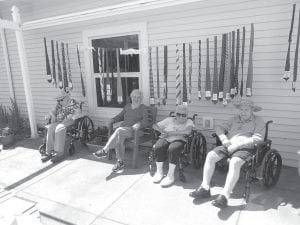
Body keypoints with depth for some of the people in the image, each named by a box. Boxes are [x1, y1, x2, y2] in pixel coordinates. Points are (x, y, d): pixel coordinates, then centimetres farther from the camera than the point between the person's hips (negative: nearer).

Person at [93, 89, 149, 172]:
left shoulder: (143, 108, 7)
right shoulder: (127, 106, 21)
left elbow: (145, 121, -3)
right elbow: (120, 116, 23)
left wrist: (139, 124, -25)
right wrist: (113, 120, 3)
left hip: (133, 129, -4)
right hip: (122, 128, 4)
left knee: (119, 131, -34)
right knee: (119, 138, -31)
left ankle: (104, 150, -28)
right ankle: (120, 162, -23)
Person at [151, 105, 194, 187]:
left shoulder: (189, 122, 11)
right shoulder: (169, 120, 19)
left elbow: (188, 131, -12)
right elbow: (155, 125, 17)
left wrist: (170, 133, -15)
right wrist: (162, 131, -5)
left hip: (179, 140, -3)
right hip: (165, 139, 3)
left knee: (173, 149, -36)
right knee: (158, 147, -30)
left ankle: (170, 176, -23)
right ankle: (159, 171, -11)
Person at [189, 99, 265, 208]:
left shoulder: (258, 121, 8)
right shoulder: (235, 119, 23)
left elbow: (257, 138, -7)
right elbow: (219, 128, 19)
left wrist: (237, 145, -15)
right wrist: (224, 139, -3)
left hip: (245, 149, -5)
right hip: (228, 146, 5)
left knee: (234, 162, -36)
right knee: (210, 155, -18)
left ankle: (224, 196, -35)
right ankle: (205, 188, -12)